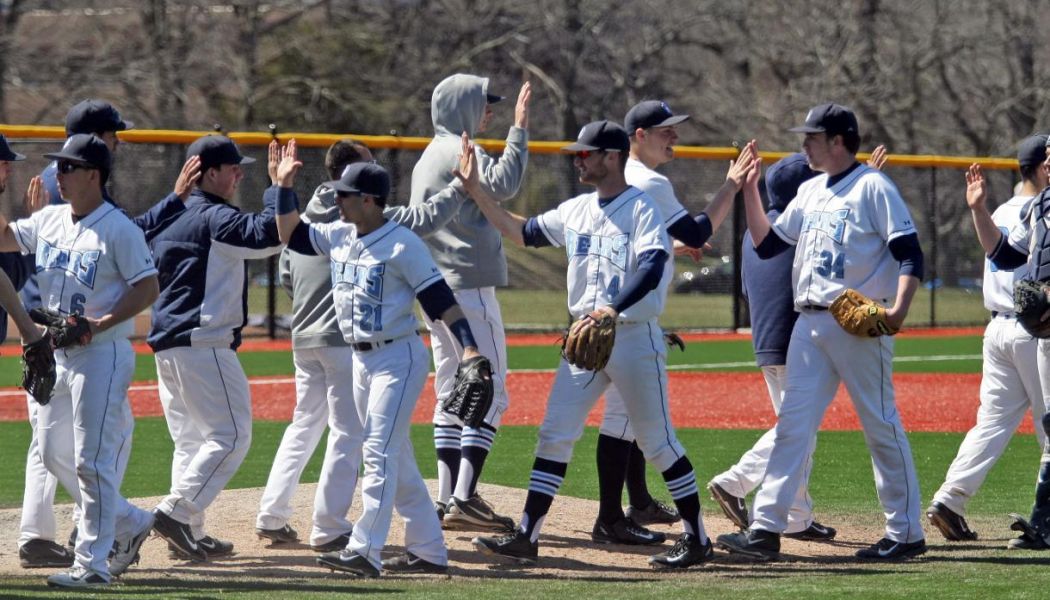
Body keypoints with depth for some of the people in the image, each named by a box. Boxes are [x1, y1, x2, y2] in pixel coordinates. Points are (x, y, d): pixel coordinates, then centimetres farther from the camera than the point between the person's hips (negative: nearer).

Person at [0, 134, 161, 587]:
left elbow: (148, 287, -13)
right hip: (58, 355, 8)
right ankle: (129, 522, 27)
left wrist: (100, 324, -22)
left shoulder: (118, 229, -12)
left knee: (92, 459, -8)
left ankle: (92, 563, -3)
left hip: (101, 355, -8)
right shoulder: (49, 221, 10)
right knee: (51, 452, 13)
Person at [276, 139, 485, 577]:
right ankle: (428, 550, 19)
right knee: (396, 458, 12)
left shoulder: (403, 245, -15)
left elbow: (439, 298, -16)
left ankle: (365, 552, -19)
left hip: (399, 356, -8)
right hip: (362, 359, 8)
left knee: (379, 452, -14)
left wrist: (469, 348, -23)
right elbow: (291, 234, 17)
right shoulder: (338, 237, 7)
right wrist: (284, 185, 7)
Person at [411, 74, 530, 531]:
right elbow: (503, 184, -28)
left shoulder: (429, 157, 19)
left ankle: (447, 499, 10)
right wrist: (519, 129, -25)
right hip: (469, 286, -10)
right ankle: (464, 497, -16)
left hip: (436, 289, 10)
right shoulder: (459, 152, -11)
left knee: (452, 396, 11)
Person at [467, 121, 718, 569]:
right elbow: (523, 232, 21)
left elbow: (651, 270, -24)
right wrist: (476, 192, 14)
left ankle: (697, 540, 7)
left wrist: (613, 309, -38)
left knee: (658, 442, -2)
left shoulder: (641, 209, -11)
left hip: (634, 335, -7)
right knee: (554, 434, 2)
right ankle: (526, 537, 4)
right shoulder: (575, 211, 11)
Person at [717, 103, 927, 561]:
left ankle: (907, 533, 6)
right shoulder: (810, 192, 16)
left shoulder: (873, 187, -7)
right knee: (791, 424, 2)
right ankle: (765, 530, 0)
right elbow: (767, 244, 18)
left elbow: (911, 255, -12)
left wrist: (899, 309, -26)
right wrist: (749, 191, 9)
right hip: (810, 325, 7)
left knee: (882, 428, -1)